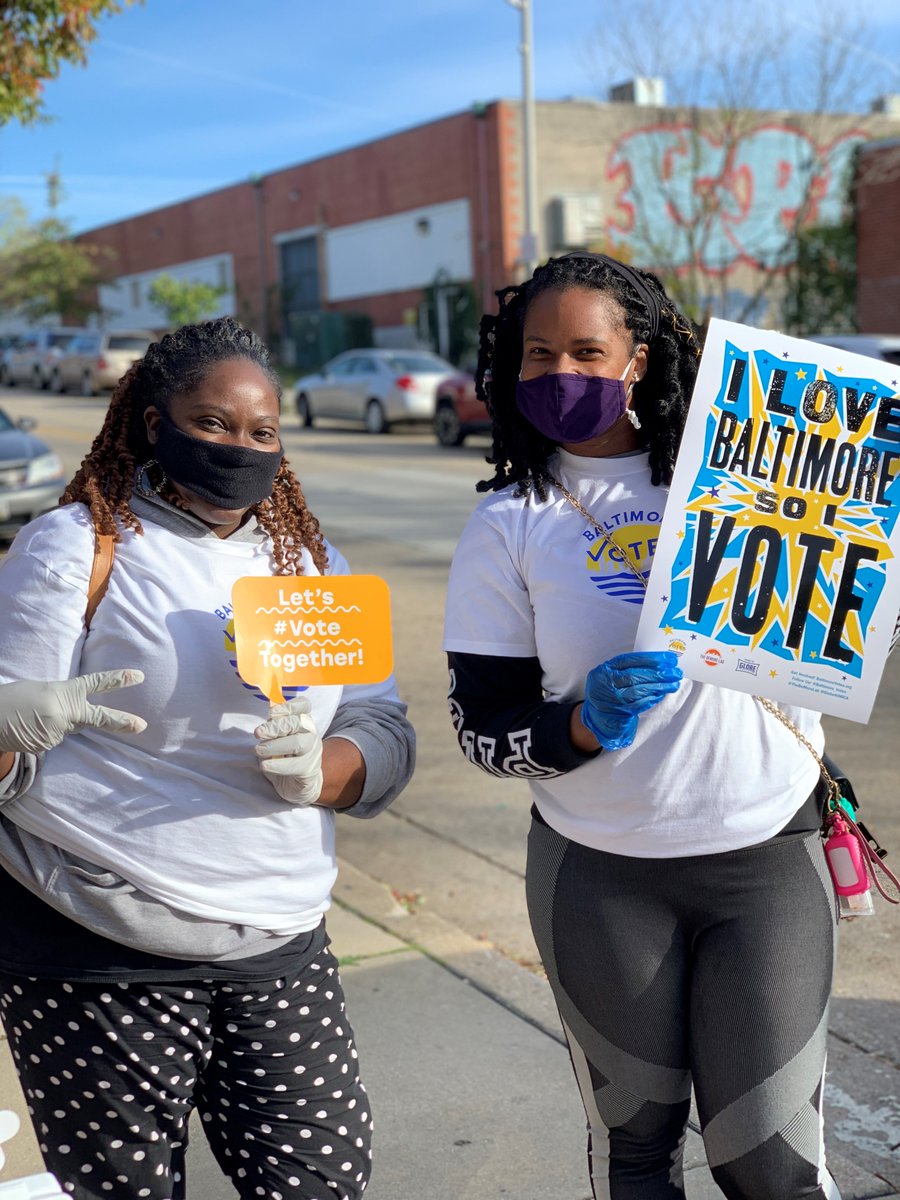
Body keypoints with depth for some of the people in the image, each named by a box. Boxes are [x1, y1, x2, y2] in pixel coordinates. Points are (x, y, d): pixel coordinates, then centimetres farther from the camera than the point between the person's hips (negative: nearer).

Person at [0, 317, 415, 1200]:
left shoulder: (312, 560, 12)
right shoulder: (75, 546, -3)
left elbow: (385, 735, 7)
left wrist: (320, 769, -15)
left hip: (278, 945, 4)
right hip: (98, 958, -4)